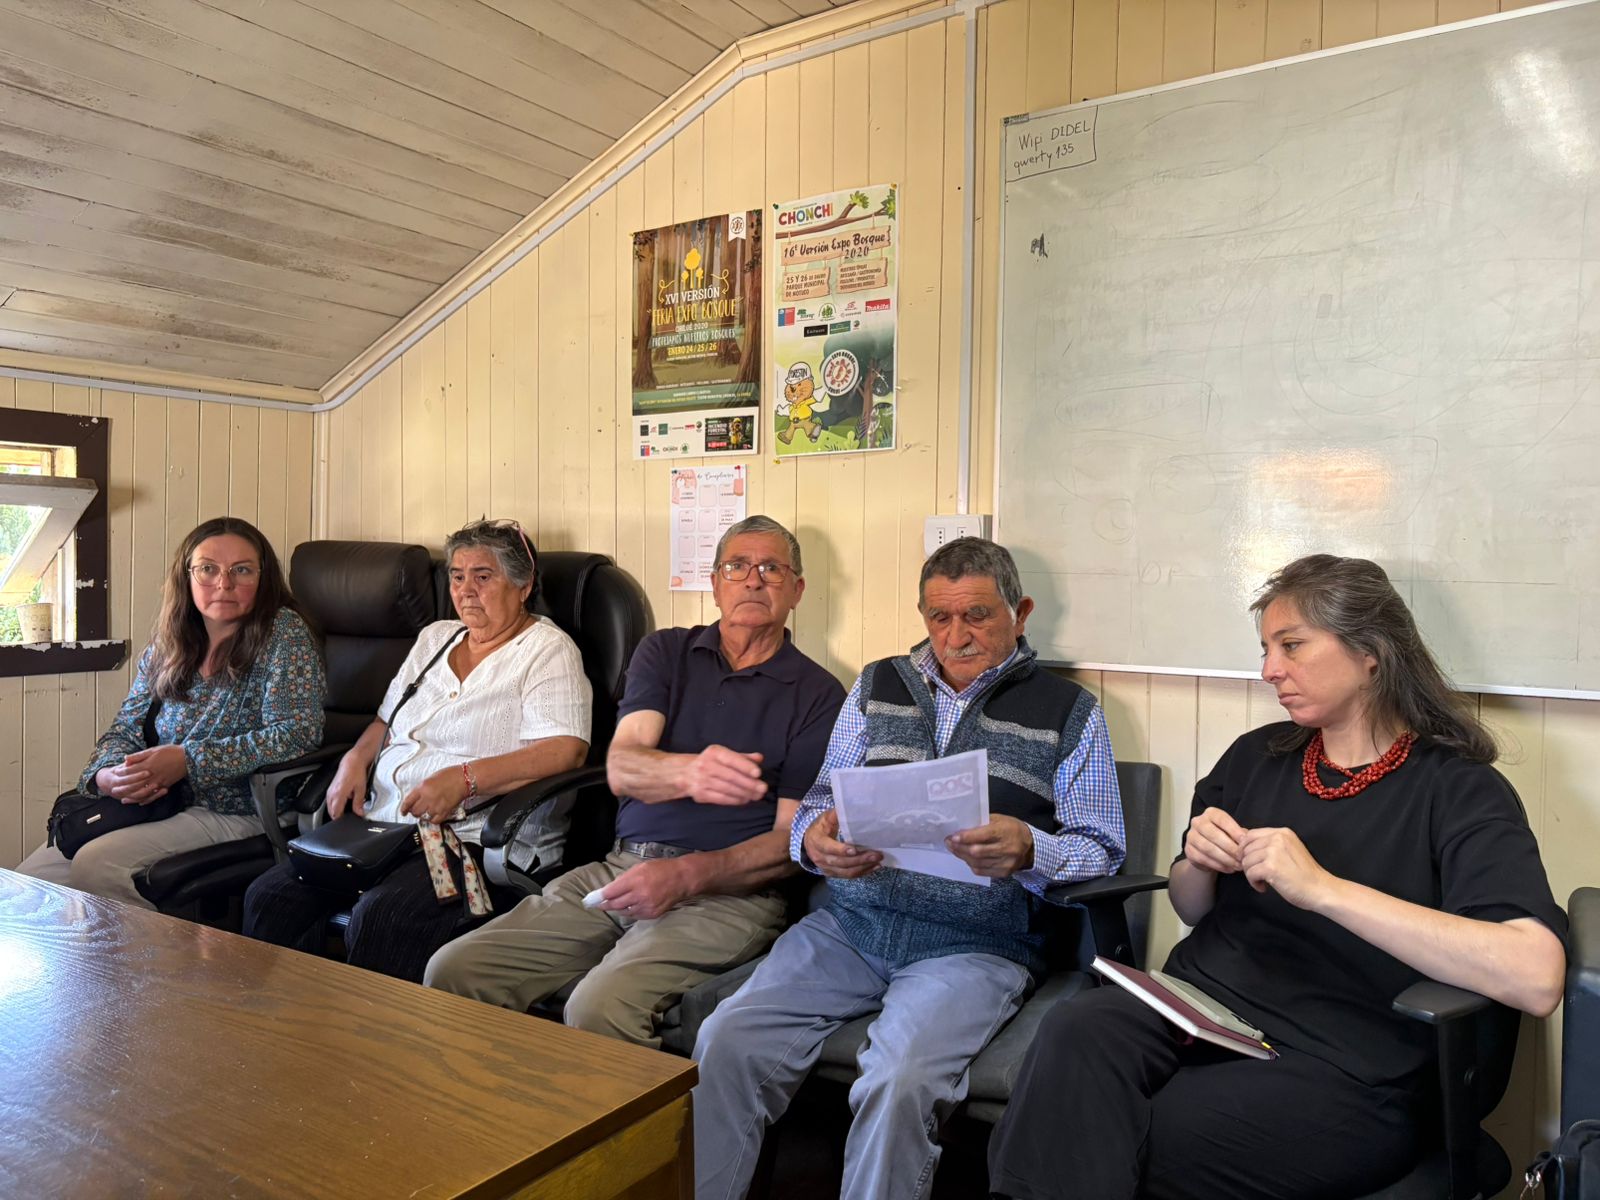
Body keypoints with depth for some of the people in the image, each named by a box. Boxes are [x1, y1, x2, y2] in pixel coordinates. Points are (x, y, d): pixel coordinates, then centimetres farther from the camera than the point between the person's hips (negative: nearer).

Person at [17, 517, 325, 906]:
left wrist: (187, 760, -21)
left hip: (238, 813, -6)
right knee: (33, 875, -7)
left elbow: (296, 734, -19)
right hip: (160, 804, 6)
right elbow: (124, 731, 14)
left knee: (97, 863, -21)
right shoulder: (165, 649, 10)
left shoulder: (284, 633, -9)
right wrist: (106, 775, -10)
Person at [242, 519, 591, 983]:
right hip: (380, 825, 7)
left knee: (378, 917, -31)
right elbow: (386, 721, 30)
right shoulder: (435, 637, 21)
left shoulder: (547, 650, -3)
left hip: (468, 839, -7)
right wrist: (356, 758, 7)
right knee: (268, 895, -11)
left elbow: (567, 750, -16)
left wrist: (464, 779, -24)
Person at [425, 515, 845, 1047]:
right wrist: (687, 772, -27)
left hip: (728, 890, -4)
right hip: (620, 867, 4)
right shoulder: (664, 652, 13)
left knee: (600, 1006, -30)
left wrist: (685, 875, -18)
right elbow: (620, 767, -3)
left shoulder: (817, 694, 4)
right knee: (453, 970, -11)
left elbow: (792, 839, -2)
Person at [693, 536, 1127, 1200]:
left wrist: (1027, 852, -20)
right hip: (852, 919, 3)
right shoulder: (879, 685, 15)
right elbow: (821, 799, 16)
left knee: (899, 1083, -29)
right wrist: (815, 840, -9)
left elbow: (1101, 850, 3)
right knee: (728, 1040, -17)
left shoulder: (1069, 712, 6)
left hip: (976, 940, -3)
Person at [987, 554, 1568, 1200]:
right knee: (1075, 1031, -28)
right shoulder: (1255, 757, 12)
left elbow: (1537, 977, -21)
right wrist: (1198, 863, -3)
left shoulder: (1459, 791, -4)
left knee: (1123, 1144, -29)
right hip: (1201, 1003, 5)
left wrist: (1322, 888, -25)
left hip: (1340, 1068, -4)